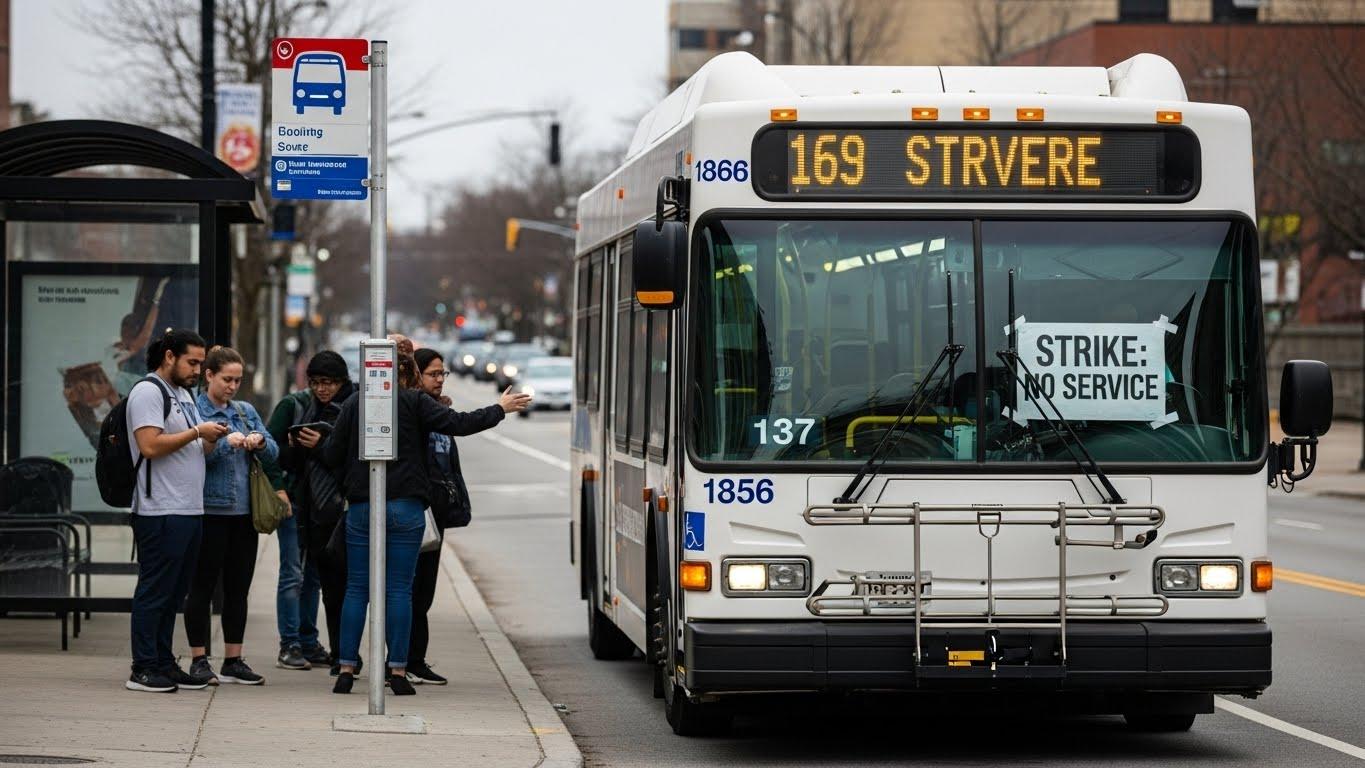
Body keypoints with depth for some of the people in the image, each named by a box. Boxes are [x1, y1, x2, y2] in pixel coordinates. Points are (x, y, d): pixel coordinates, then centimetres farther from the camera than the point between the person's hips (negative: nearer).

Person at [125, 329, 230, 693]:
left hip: (189, 510, 9)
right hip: (161, 511, -9)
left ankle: (164, 663, 15)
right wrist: (197, 432, -14)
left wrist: (211, 441, 5)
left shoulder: (183, 394, 21)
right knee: (155, 591, -6)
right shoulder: (148, 391, -8)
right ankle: (143, 670, -4)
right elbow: (150, 445, -20)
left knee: (174, 594, 11)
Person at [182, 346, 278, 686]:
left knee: (238, 588, 8)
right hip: (210, 510, -6)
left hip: (244, 511, 6)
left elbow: (273, 452, 9)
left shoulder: (246, 411, 14)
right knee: (203, 587, 0)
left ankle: (233, 660, 14)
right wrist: (226, 442, -25)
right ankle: (199, 661, 5)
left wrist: (260, 441, -11)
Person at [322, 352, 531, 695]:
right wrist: (499, 409, 4)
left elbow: (332, 455, 4)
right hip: (405, 509, -2)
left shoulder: (354, 404, 4)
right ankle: (397, 671, 0)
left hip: (361, 509, 2)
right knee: (399, 590, 1)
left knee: (357, 589, 7)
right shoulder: (414, 402, -5)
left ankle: (346, 669, 3)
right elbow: (458, 423, -8)